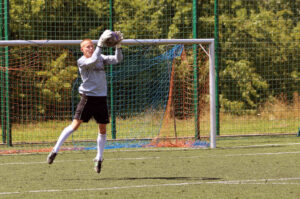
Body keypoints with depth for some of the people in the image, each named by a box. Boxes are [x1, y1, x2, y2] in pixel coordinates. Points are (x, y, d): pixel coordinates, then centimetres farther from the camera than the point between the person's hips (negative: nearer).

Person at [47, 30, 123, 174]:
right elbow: (93, 61, -26)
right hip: (88, 96, -5)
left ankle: (99, 158, 18)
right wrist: (100, 44, -28)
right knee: (75, 125, -11)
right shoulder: (81, 61, -6)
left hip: (101, 97, 5)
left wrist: (118, 46, -12)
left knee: (102, 129, 6)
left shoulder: (101, 58, 9)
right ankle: (55, 150, -4)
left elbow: (117, 60, 2)